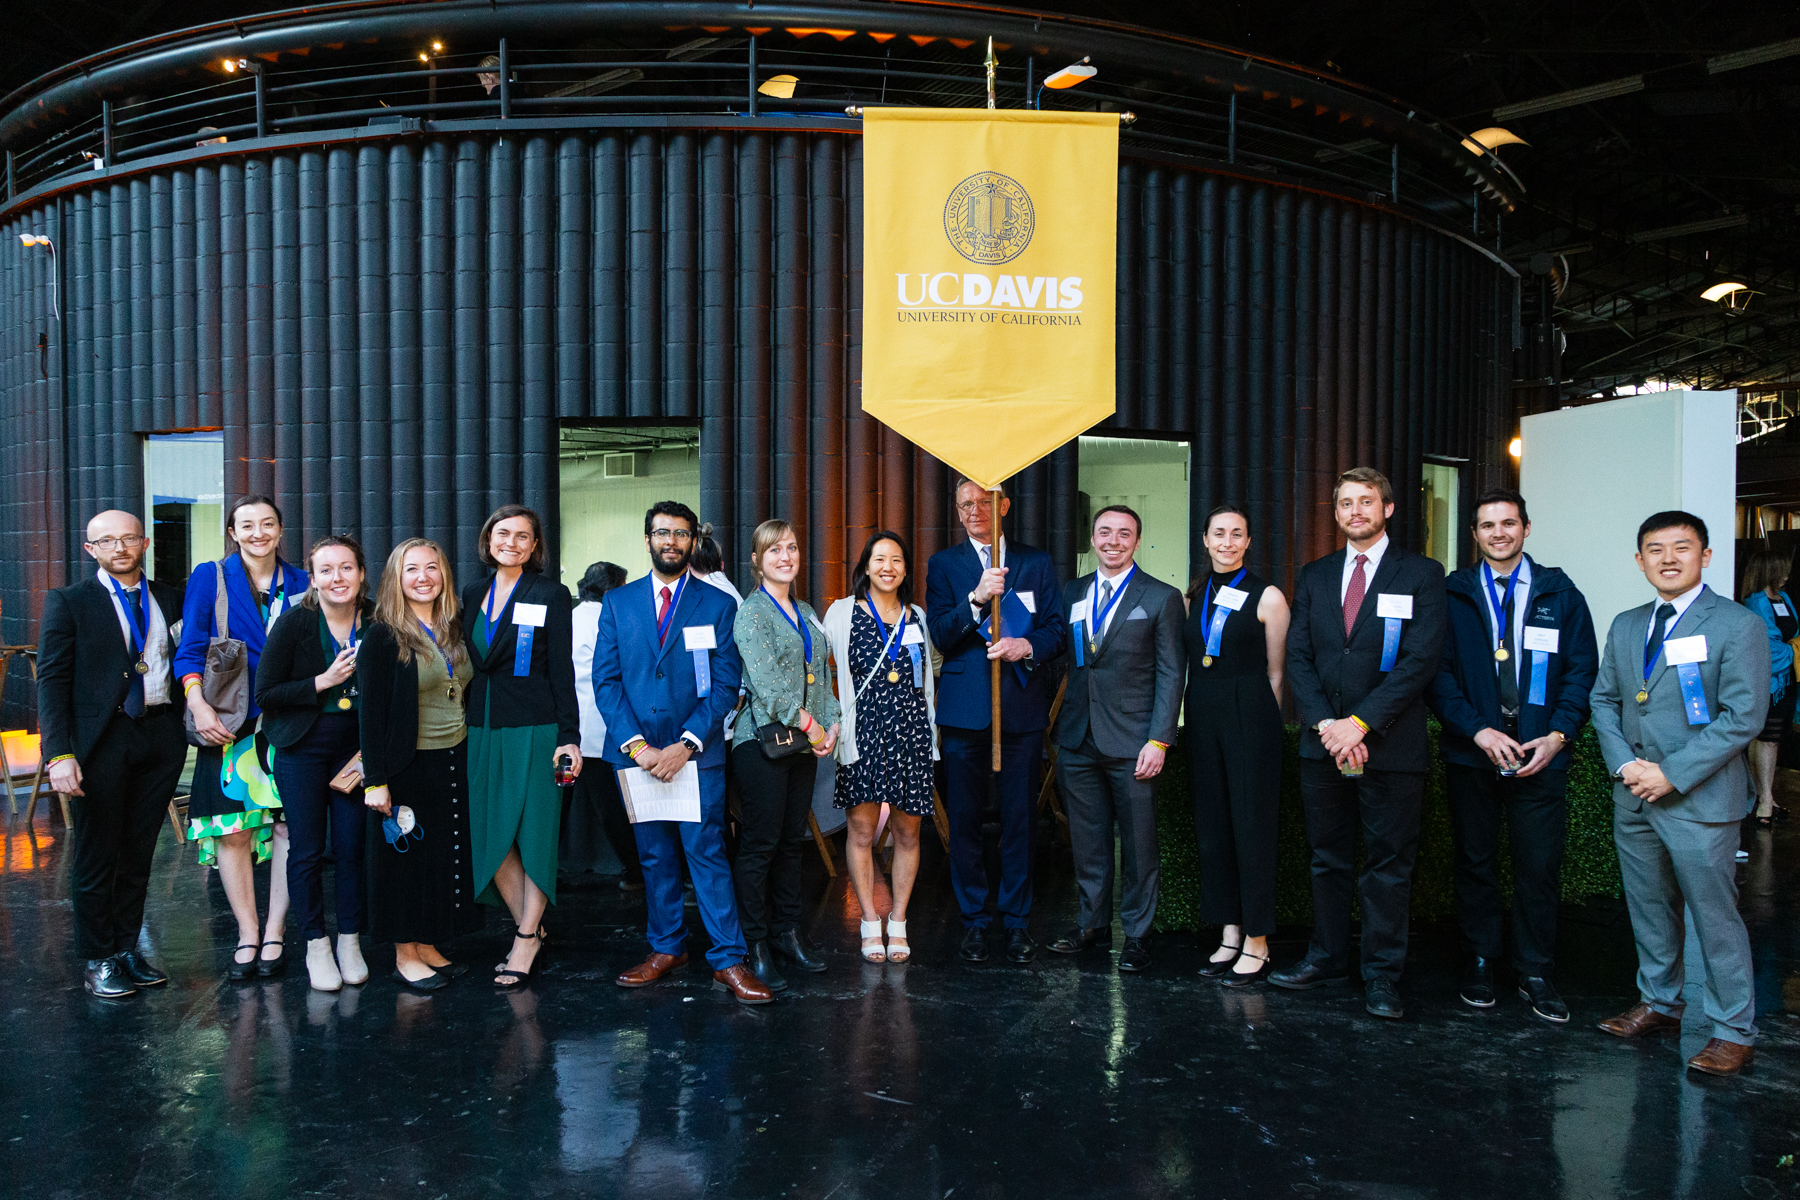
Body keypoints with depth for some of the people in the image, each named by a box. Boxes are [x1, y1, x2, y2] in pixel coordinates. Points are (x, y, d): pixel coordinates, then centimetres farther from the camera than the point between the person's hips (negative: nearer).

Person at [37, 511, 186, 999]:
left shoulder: (168, 599, 11)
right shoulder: (69, 602, 0)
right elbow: (52, 681, -5)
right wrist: (60, 754, -14)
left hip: (160, 735, 3)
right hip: (102, 739, -3)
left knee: (139, 853, 11)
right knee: (96, 856, 4)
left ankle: (127, 949, 24)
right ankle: (97, 961, 17)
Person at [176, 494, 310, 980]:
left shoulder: (299, 585, 10)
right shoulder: (210, 577, 4)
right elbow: (190, 649, -1)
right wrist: (199, 705, -15)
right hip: (229, 723, -1)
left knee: (289, 826, -2)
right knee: (233, 830, 0)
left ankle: (274, 935, 9)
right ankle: (246, 936, 12)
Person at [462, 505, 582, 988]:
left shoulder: (551, 595, -2)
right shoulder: (473, 595, 12)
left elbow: (562, 672, -4)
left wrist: (569, 738, -10)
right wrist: (465, 726, 9)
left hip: (534, 730, -5)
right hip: (482, 730, 5)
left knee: (534, 832, 0)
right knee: (491, 834, 5)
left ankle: (526, 937, 9)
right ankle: (529, 929, 18)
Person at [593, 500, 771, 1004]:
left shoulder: (718, 605, 4)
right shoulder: (618, 603, 10)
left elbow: (725, 684, -1)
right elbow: (605, 680, 4)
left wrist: (686, 745, -12)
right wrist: (635, 744, -9)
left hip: (697, 752, -2)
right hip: (636, 752, 3)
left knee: (707, 853, -5)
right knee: (654, 856, 11)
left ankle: (728, 961, 1)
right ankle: (667, 948, 25)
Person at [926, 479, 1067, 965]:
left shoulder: (1036, 563, 10)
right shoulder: (944, 565, 6)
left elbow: (1057, 630, 6)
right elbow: (940, 636, -6)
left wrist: (1027, 645, -15)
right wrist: (976, 599, -21)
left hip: (1022, 706, 1)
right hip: (964, 709, 0)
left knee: (1019, 817, 5)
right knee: (964, 819, 5)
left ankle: (1017, 921, 16)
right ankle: (973, 921, 16)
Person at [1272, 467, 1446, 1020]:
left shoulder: (1422, 575, -1)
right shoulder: (1315, 576, 11)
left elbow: (1420, 661, -10)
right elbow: (1297, 657, 6)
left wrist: (1360, 722, -16)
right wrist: (1325, 723, -9)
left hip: (1391, 744, -4)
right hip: (1323, 744, 4)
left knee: (1388, 864, 3)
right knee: (1327, 859, 13)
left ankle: (1382, 975, 13)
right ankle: (1327, 957, 25)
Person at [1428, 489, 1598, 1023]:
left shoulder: (1559, 593, 6)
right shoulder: (1452, 595, 4)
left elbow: (1582, 670, 4)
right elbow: (1439, 673, -1)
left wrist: (1558, 735, -8)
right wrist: (1478, 731, -12)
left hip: (1540, 756, 0)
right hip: (1470, 755, 0)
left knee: (1540, 867, 3)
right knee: (1475, 862, 9)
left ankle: (1535, 974, 17)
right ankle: (1480, 962, 23)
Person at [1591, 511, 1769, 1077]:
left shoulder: (1738, 625, -8)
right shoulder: (1625, 626, 12)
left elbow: (1743, 716, -14)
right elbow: (1604, 700, 13)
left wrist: (1672, 774, -17)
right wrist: (1624, 763, -4)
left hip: (1699, 800, -6)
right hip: (1633, 797, 6)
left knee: (1715, 917, 0)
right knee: (1648, 909, 16)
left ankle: (1734, 1032, 13)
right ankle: (1659, 1003, 31)